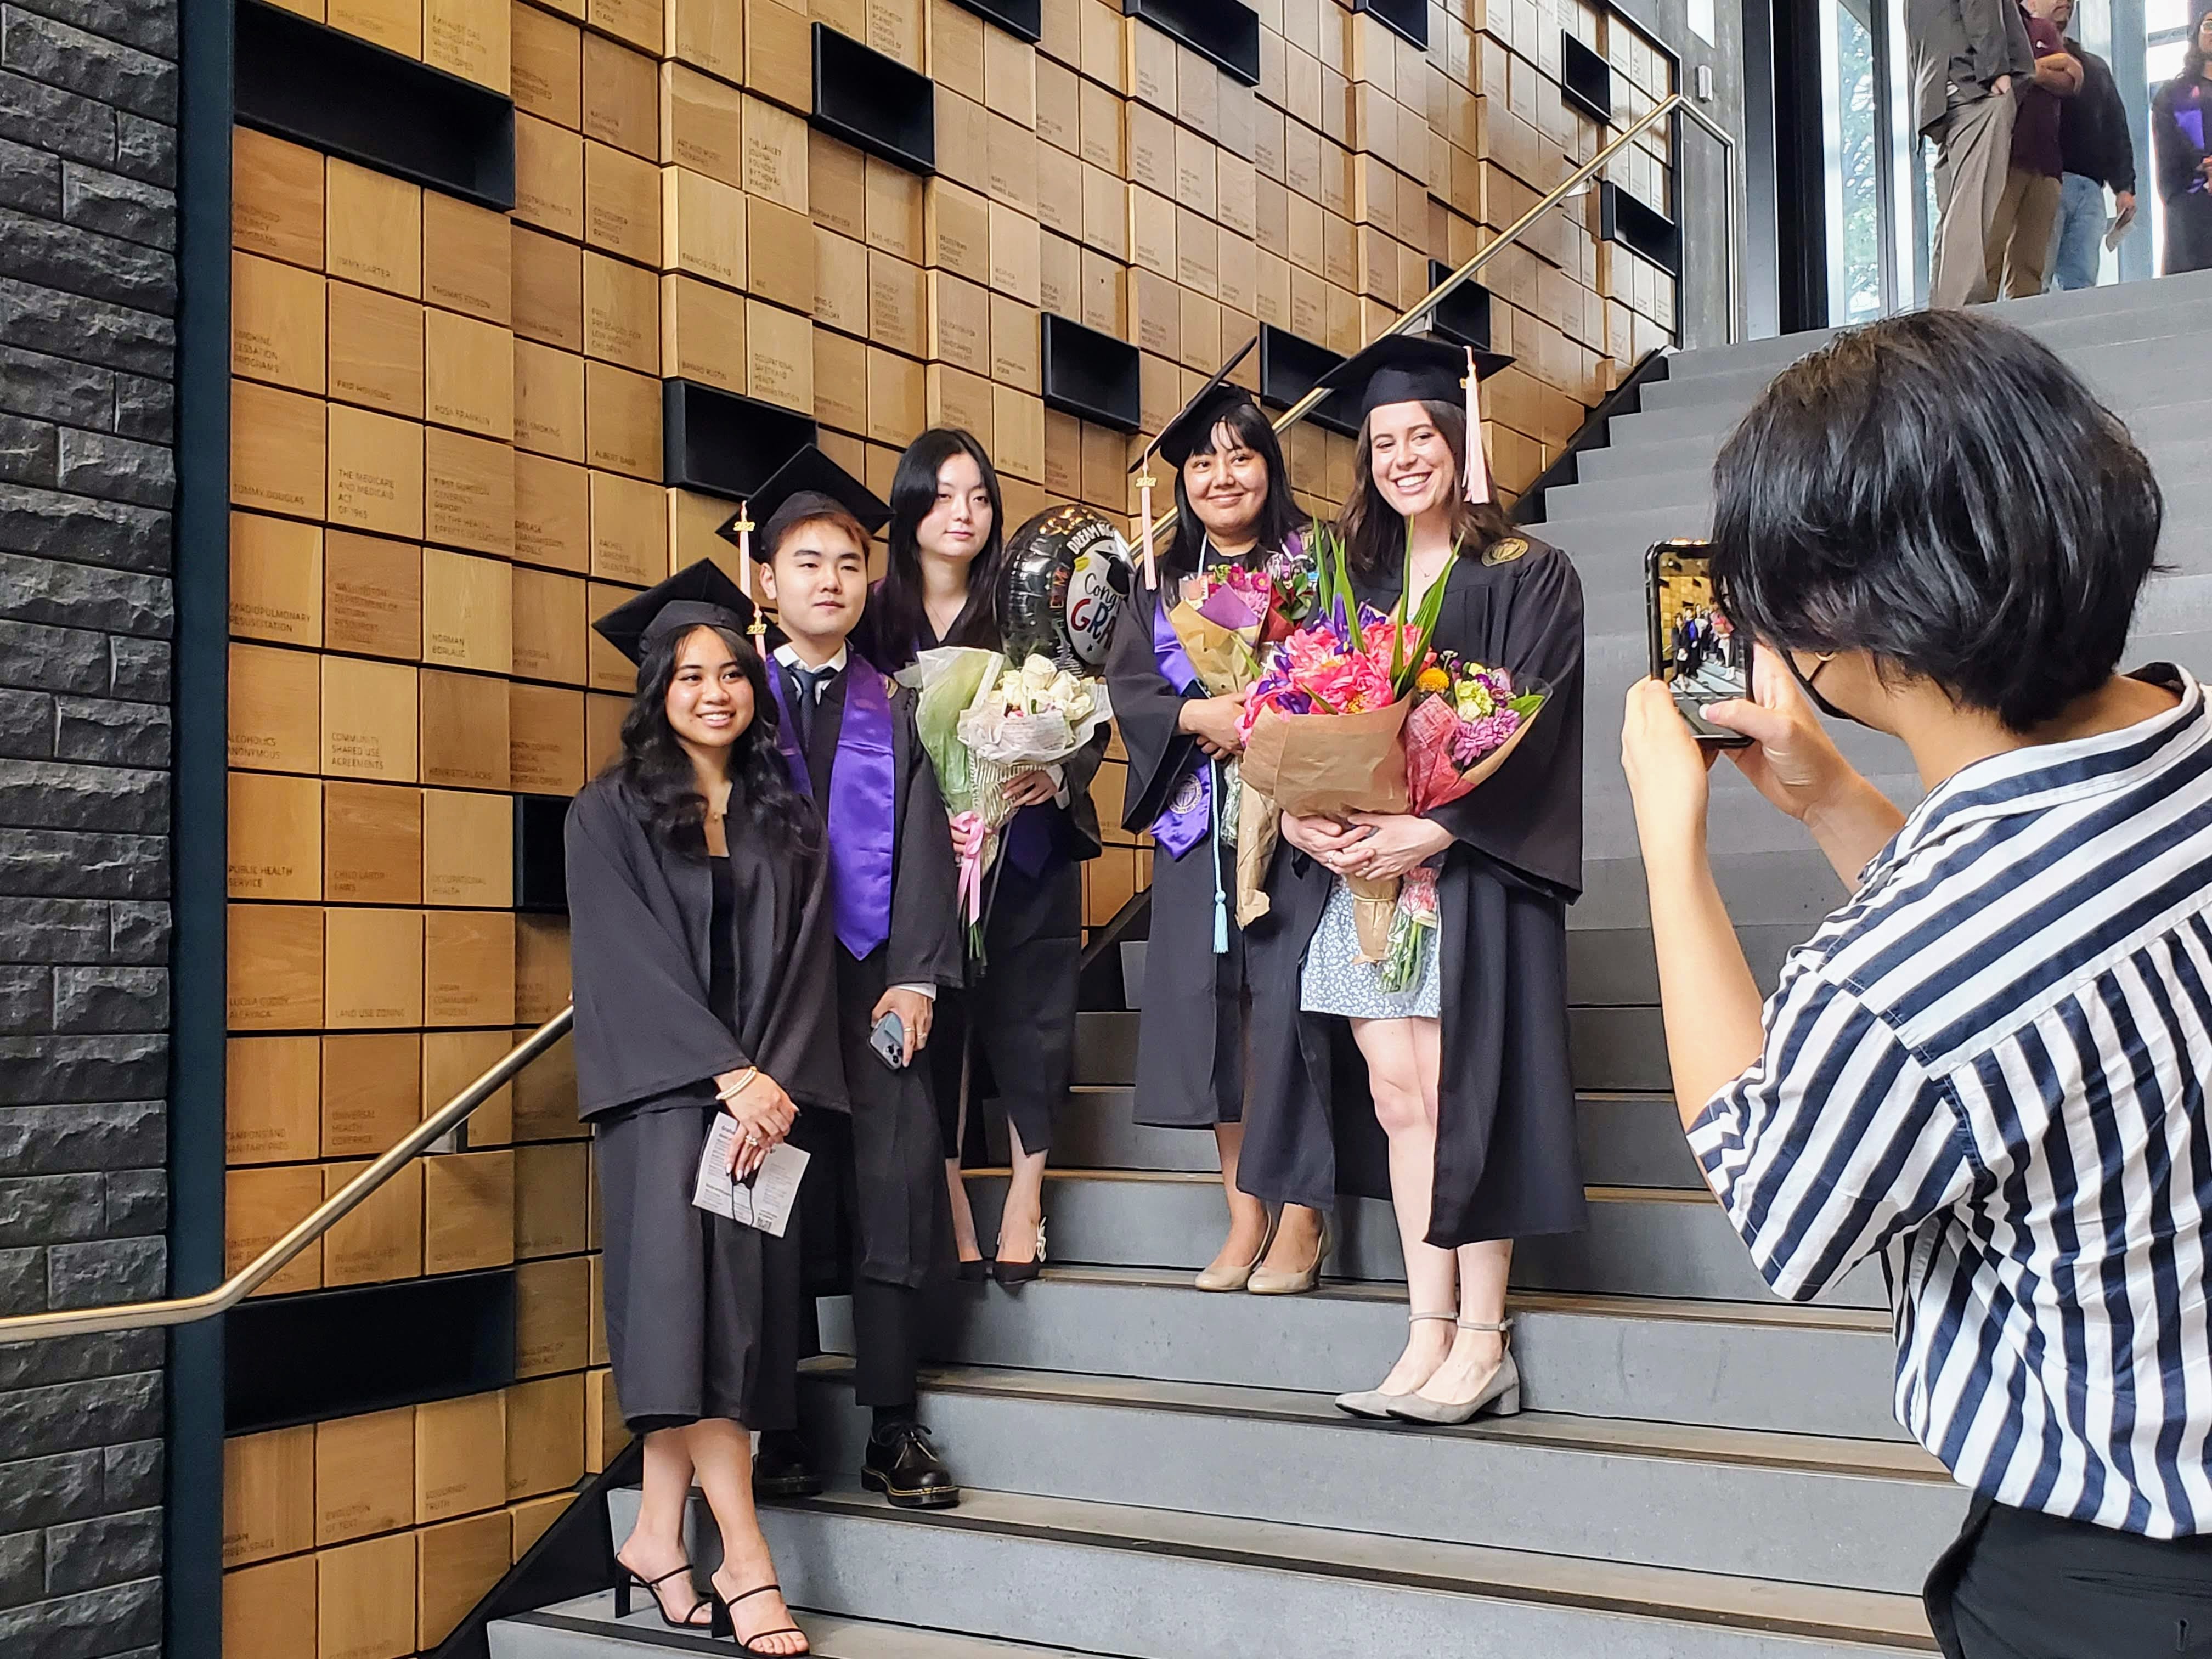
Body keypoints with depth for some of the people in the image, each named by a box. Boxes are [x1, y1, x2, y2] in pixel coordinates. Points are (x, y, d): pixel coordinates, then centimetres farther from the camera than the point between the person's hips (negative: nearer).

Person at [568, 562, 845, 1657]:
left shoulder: (786, 818, 12)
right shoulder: (610, 814, 2)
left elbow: (805, 960, 5)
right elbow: (629, 962, -7)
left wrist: (778, 1083, -10)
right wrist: (727, 1075, -16)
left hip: (765, 1092, 4)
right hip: (662, 1093, -4)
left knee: (731, 1300, 1)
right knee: (689, 1289, -14)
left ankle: (659, 1532, 10)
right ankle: (744, 1561, -15)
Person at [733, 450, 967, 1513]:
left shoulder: (895, 709, 13)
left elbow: (921, 848, 6)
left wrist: (915, 978, -7)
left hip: (876, 981, 1)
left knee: (889, 1191, -3)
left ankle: (893, 1434, 5)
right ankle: (778, 1433, 9)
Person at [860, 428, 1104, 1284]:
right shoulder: (875, 617, 2)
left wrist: (1056, 774, -17)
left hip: (1025, 851, 0)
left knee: (1024, 1014, -2)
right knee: (935, 1019, -1)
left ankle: (1026, 1197, 9)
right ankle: (949, 1199, 8)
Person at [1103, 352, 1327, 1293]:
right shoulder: (1160, 586, 16)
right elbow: (1127, 686, 6)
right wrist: (1201, 716, -12)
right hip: (1198, 820, 3)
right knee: (1211, 998, -1)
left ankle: (1301, 1212, -2)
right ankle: (1244, 1213, 7)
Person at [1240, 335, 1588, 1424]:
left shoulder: (1527, 577, 2)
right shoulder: (1352, 581, 17)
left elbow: (1523, 724, -8)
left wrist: (1428, 831, -19)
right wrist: (1299, 814, -9)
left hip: (1469, 866, -4)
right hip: (1349, 865, 5)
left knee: (1453, 1095, -6)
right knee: (1398, 1097, 1)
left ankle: (1481, 1339, 1)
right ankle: (1431, 1333, 5)